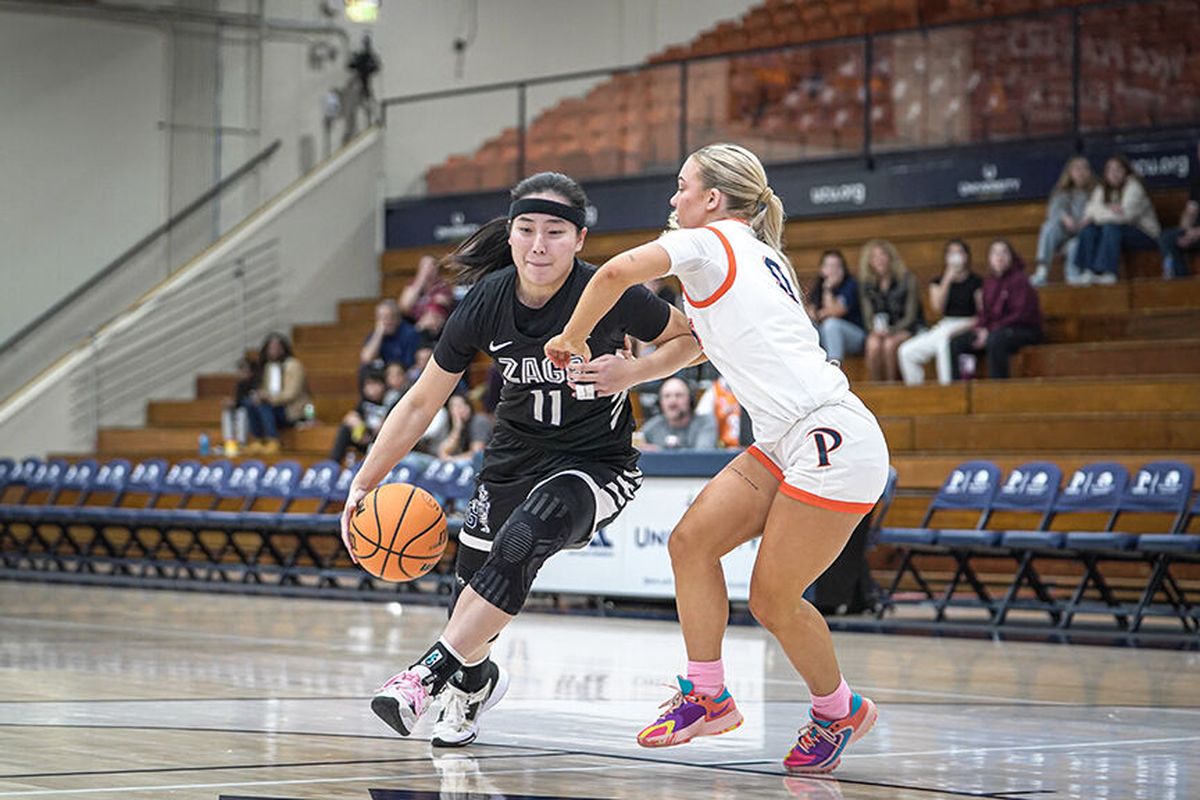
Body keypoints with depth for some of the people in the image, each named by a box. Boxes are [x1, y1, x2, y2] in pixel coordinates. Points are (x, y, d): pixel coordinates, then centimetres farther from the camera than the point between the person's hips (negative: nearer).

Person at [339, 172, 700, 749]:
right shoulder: (486, 303, -14)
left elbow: (691, 340, -3)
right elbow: (421, 403, -5)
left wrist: (632, 373, -22)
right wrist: (363, 483, -11)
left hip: (597, 462, -4)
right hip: (516, 455, 4)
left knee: (523, 539, -32)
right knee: (472, 583, 2)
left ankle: (431, 671, -25)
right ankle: (475, 680, 37)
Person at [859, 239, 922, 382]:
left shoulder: (907, 280, -7)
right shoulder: (868, 284, 5)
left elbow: (911, 316, -8)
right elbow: (868, 316, 6)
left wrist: (891, 330, -22)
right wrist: (876, 328, -17)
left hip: (905, 328, -3)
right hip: (880, 329, 3)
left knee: (889, 344, -35)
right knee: (873, 345, -32)